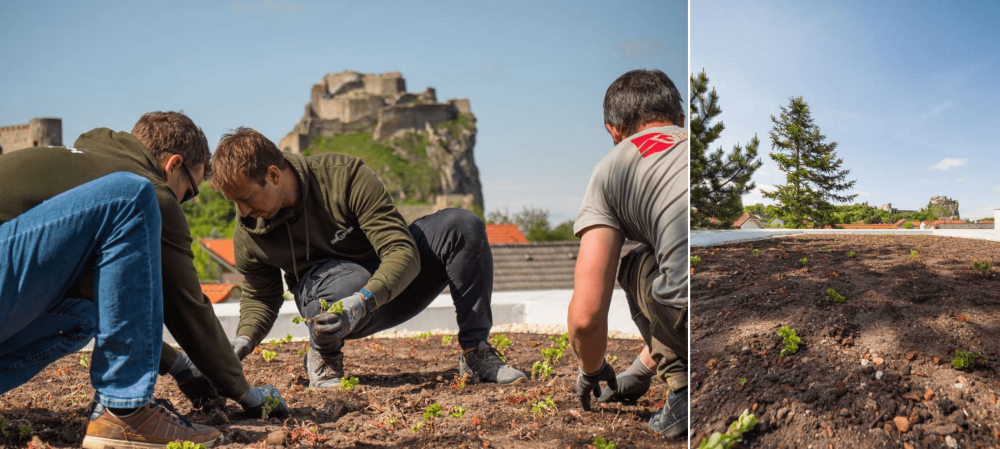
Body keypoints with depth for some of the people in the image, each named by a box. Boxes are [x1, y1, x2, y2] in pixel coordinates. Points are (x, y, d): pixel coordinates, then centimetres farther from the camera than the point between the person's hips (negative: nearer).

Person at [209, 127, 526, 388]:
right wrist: (244, 339, -12)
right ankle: (323, 356, -7)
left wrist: (362, 302, -43)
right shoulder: (248, 234, -11)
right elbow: (260, 296, 8)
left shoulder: (346, 176, -24)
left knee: (461, 225, -26)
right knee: (349, 280, -41)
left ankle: (476, 354, -17)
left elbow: (405, 254, -28)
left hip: (393, 285, 1)